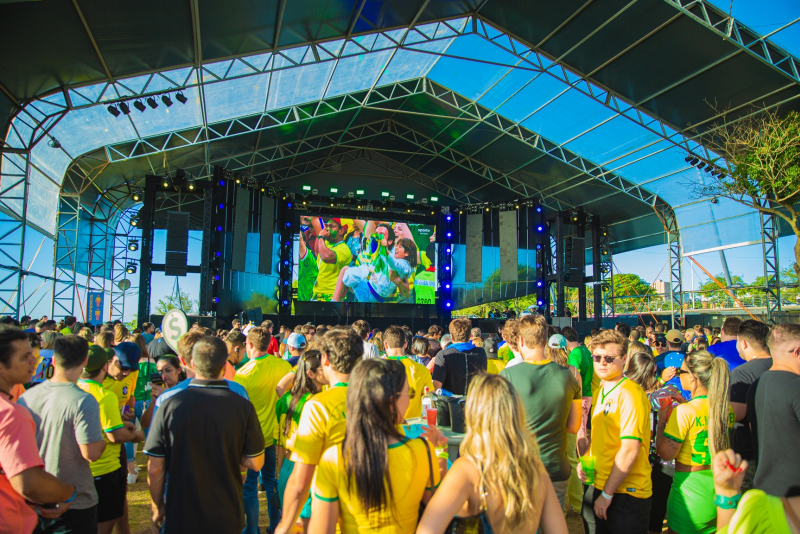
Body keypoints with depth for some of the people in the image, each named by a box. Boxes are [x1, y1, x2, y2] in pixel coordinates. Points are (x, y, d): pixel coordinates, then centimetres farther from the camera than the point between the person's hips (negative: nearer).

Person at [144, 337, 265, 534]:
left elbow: (155, 469, -9)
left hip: (181, 518, 0)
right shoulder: (243, 406, -16)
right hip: (228, 518, 0)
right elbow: (256, 463, -9)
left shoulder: (170, 404, -15)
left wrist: (158, 507, 7)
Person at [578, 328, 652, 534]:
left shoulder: (630, 393, -18)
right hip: (597, 486, 7)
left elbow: (630, 450, -21)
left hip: (626, 494, -7)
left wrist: (607, 494, -16)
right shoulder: (600, 393, 8)